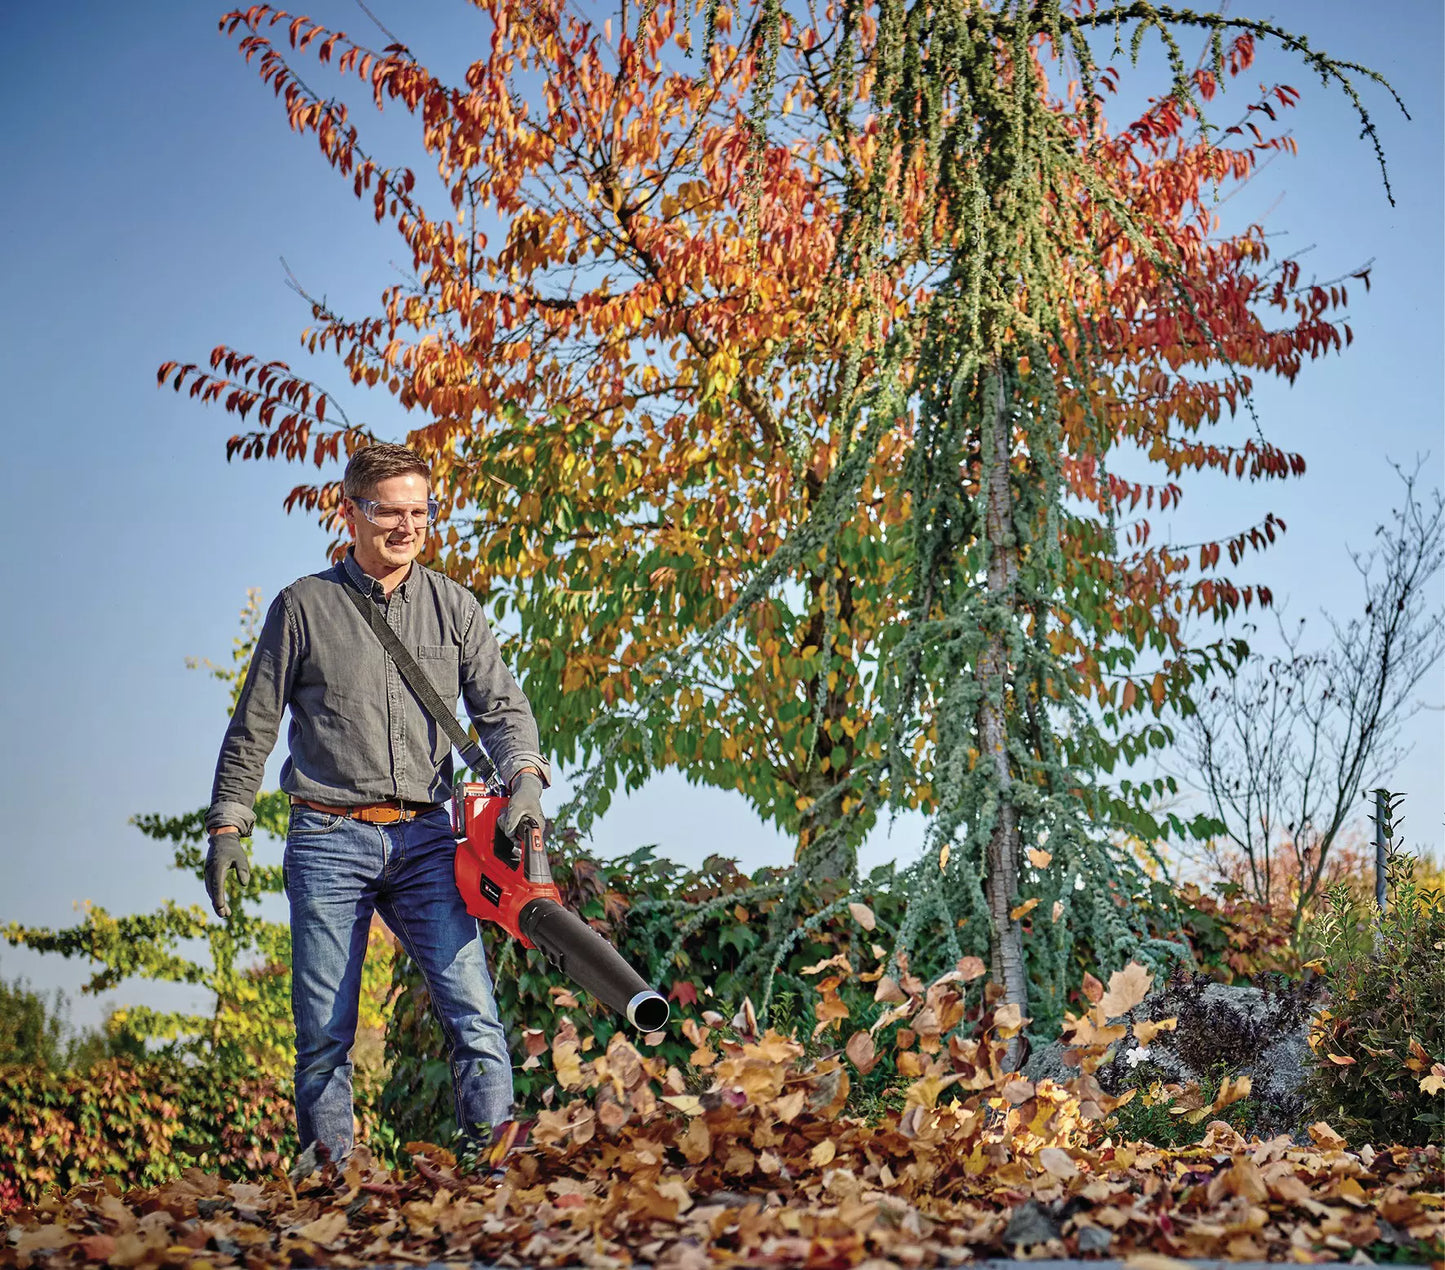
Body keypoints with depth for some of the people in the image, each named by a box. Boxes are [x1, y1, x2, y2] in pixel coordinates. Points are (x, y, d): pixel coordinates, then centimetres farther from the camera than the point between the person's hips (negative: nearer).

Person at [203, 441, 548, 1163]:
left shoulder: (454, 608, 10)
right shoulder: (304, 608, 5)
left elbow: (502, 707, 5)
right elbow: (252, 731, 10)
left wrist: (524, 775, -16)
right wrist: (227, 827, 6)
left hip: (424, 838, 1)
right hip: (328, 840, -1)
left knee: (473, 1011, -10)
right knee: (324, 1035, 2)